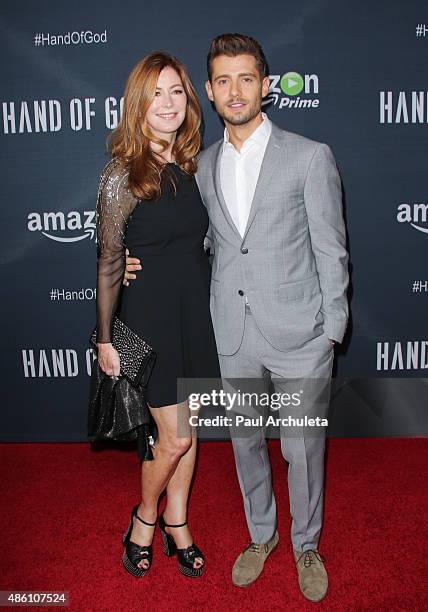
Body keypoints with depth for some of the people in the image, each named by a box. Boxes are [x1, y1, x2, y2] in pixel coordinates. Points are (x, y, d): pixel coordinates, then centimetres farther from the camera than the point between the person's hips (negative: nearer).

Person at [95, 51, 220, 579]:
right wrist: (105, 339, -7)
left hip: (198, 310, 5)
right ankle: (144, 520, 33)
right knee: (176, 436, 2)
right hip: (150, 315, -5)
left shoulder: (192, 165, 5)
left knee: (187, 428, 15)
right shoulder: (121, 176, -12)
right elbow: (109, 262, -9)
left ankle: (176, 523, 38)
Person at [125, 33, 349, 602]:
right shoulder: (202, 165, 7)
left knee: (303, 449, 11)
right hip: (233, 336, 4)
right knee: (246, 442, 18)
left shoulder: (310, 156, -6)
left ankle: (306, 544, 38)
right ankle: (261, 534, 44)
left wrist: (332, 332, -5)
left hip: (298, 333, -3)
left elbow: (331, 251, -4)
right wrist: (144, 261, 2)